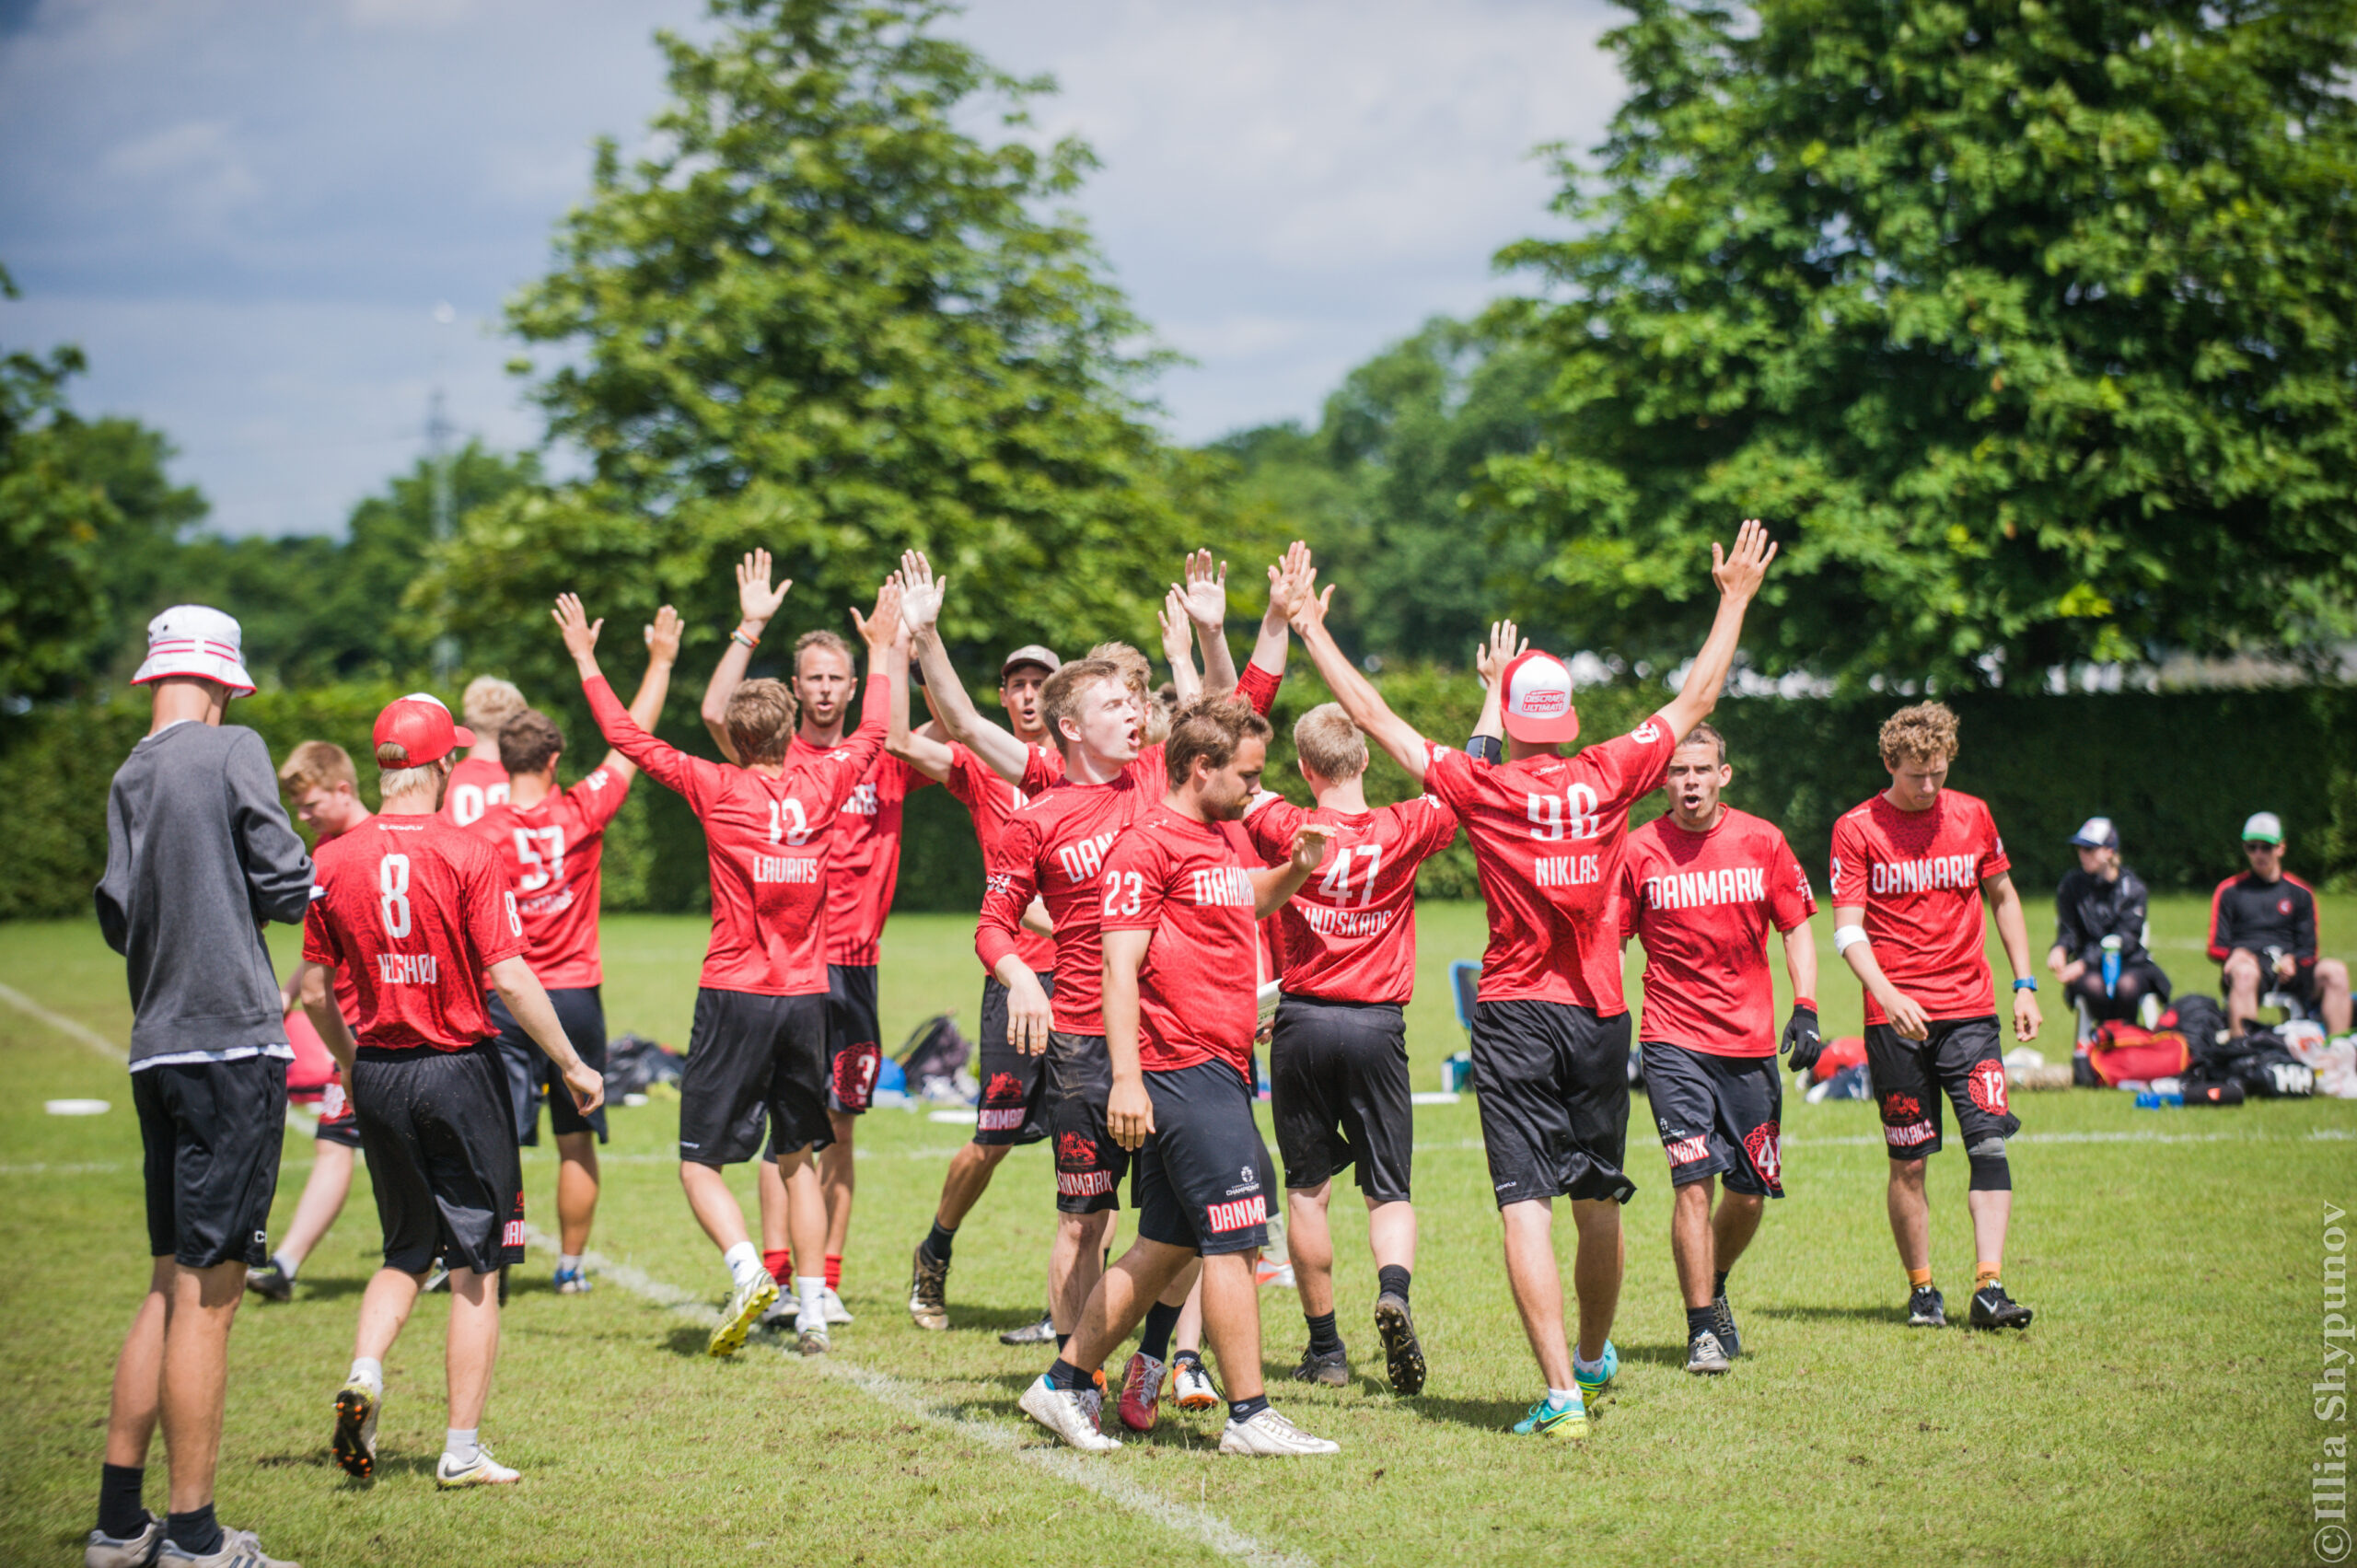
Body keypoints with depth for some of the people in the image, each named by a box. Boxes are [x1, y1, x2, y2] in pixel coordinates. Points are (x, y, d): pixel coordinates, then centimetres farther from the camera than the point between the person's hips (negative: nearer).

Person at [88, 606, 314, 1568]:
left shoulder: (128, 777, 12)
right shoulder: (233, 751, -6)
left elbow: (117, 917, 9)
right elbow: (287, 884, -8)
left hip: (159, 1049, 7)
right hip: (233, 1039, -7)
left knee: (171, 1287, 14)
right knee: (206, 1294, -5)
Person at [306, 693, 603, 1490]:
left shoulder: (334, 861, 0)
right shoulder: (467, 855, -12)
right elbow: (509, 978, -16)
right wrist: (572, 1064, -6)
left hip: (378, 1071, 4)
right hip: (459, 1067, -4)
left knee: (406, 1248, 21)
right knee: (476, 1264, 5)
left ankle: (363, 1373, -4)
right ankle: (463, 1450, 7)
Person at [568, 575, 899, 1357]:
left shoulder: (717, 789, -6)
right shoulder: (820, 784, 2)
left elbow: (630, 740, 0)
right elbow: (871, 733, 21)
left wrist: (586, 661, 10)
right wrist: (881, 652, 33)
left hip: (735, 994, -4)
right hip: (806, 997, 4)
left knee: (701, 1159, 4)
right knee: (797, 1157, 14)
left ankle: (748, 1270, -19)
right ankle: (812, 1311, 10)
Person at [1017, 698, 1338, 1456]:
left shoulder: (1221, 842, 18)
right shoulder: (1148, 844, -11)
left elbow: (1244, 902, 40)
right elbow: (1120, 966, -16)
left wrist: (1296, 867, 19)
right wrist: (1126, 1078, -23)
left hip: (1217, 1072, 10)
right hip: (1186, 1072, -10)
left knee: (1167, 1246, 12)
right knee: (1233, 1241, -7)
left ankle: (1065, 1383, 19)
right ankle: (1248, 1415, -2)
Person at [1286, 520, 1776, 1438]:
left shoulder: (1482, 789, -7)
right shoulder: (1610, 777, -1)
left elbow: (1374, 717, -1)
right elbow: (1696, 699, 11)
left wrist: (1312, 632, 9)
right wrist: (1735, 599, 22)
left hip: (1515, 1012, -3)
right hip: (1601, 1015, 3)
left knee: (1526, 1207, -6)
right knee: (1598, 1203, 17)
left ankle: (1562, 1392, -16)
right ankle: (1594, 1359, 37)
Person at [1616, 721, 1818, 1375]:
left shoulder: (1761, 842, 3)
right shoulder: (1640, 851, -2)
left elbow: (1796, 928, 9)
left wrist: (1805, 1012, -2)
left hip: (1751, 1043, 3)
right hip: (1675, 1043, -3)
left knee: (1752, 1190, 7)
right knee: (1694, 1178, -13)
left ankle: (1713, 1288, 34)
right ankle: (1703, 1327, -5)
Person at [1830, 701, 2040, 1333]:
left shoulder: (1972, 817, 8)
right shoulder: (1856, 829, -2)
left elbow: (2003, 898, 20)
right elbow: (1848, 929, -7)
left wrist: (2025, 984, 13)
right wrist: (1887, 995, -23)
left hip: (1970, 1010, 2)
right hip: (1897, 1018, -2)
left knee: (1989, 1143, -11)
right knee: (1909, 1161, 2)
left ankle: (1989, 1288, -12)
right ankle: (1922, 1289, 15)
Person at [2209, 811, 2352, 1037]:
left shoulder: (2300, 893, 20)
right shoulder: (2229, 891, 16)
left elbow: (2307, 948, 15)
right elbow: (2216, 947, 11)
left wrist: (2291, 960, -9)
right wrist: (2236, 954, -14)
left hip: (2288, 970, 2)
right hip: (2248, 962, -2)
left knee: (2335, 971, -26)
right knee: (2245, 973, -40)